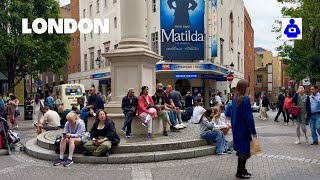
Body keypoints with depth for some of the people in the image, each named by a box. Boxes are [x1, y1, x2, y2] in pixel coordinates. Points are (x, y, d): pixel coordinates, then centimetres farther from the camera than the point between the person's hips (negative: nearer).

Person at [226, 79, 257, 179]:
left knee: (241, 149, 17)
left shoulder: (235, 99, 7)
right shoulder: (246, 99, -17)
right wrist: (253, 131, -15)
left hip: (236, 128, 8)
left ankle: (242, 170, 26)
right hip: (244, 129, -8)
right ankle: (240, 172, 9)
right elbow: (249, 117, -19)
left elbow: (231, 114, 12)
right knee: (244, 150, 2)